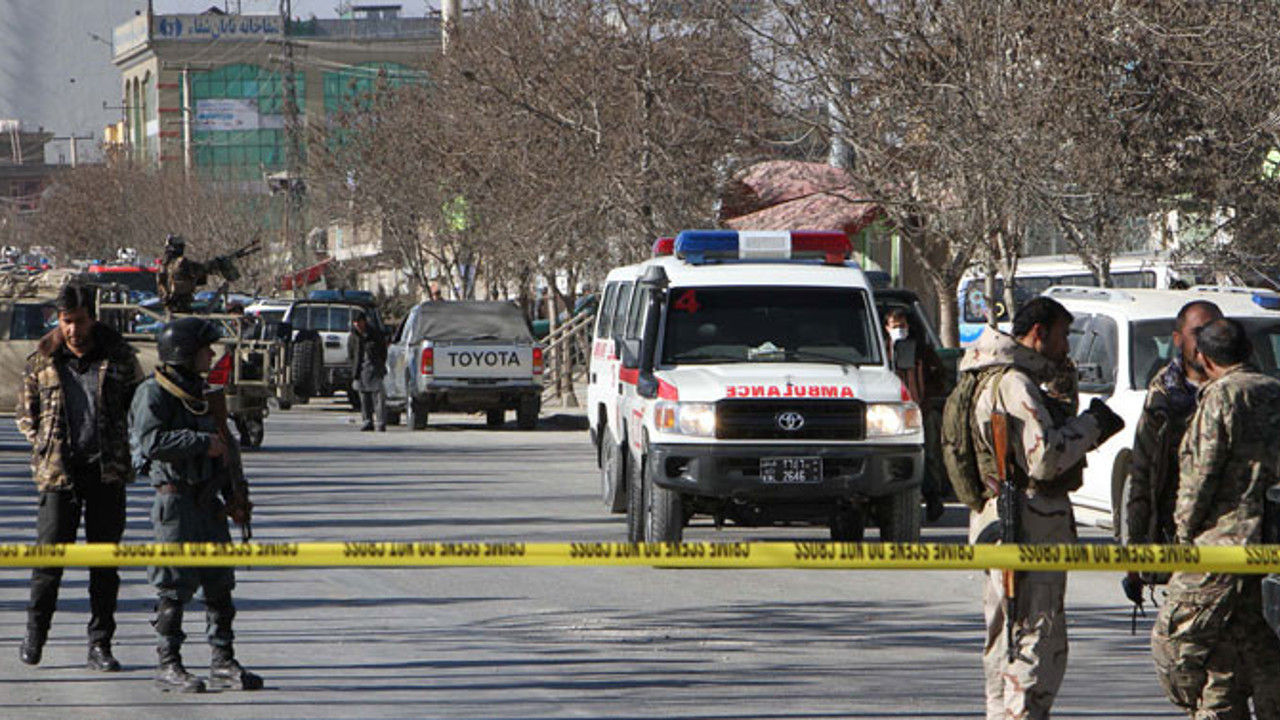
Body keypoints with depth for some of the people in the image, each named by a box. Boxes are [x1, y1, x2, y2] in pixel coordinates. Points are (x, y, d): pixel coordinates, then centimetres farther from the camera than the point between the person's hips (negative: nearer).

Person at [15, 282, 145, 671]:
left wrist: (123, 451, 8)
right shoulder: (42, 361, 3)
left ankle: (100, 644, 8)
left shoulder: (118, 357, 4)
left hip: (107, 471, 1)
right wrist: (45, 447, 2)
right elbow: (26, 413, 14)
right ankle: (35, 632, 16)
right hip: (58, 473, -1)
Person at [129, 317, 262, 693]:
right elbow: (152, 441, -24)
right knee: (175, 587, -4)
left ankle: (223, 662, 12)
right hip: (176, 499, -8)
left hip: (207, 502, 8)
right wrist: (202, 443, -19)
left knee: (219, 583, 7)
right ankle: (168, 665, 3)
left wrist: (230, 497, 19)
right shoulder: (154, 393, -9)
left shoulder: (198, 394, 18)